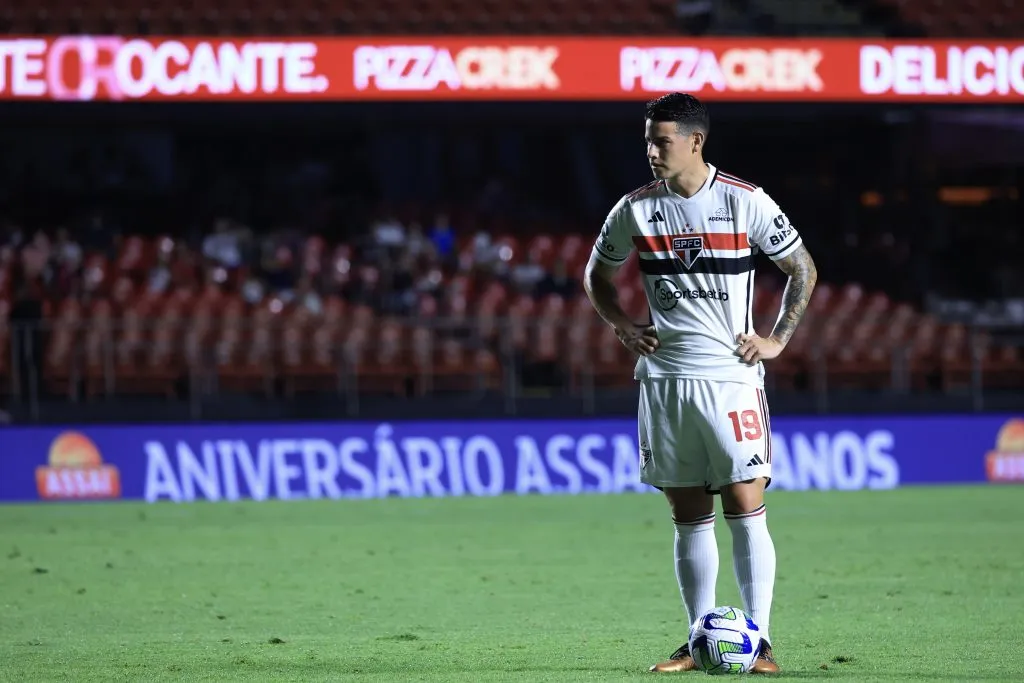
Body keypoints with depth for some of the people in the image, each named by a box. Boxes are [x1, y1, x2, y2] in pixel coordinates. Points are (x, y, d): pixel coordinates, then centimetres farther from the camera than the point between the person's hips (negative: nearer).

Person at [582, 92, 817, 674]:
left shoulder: (746, 202, -4)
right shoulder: (636, 209, 5)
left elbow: (804, 270, 6)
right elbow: (597, 274, 20)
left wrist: (778, 339, -1)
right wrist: (624, 327, 5)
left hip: (732, 375, -3)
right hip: (664, 378, 3)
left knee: (746, 508, -9)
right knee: (689, 516, 6)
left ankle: (759, 641, -7)